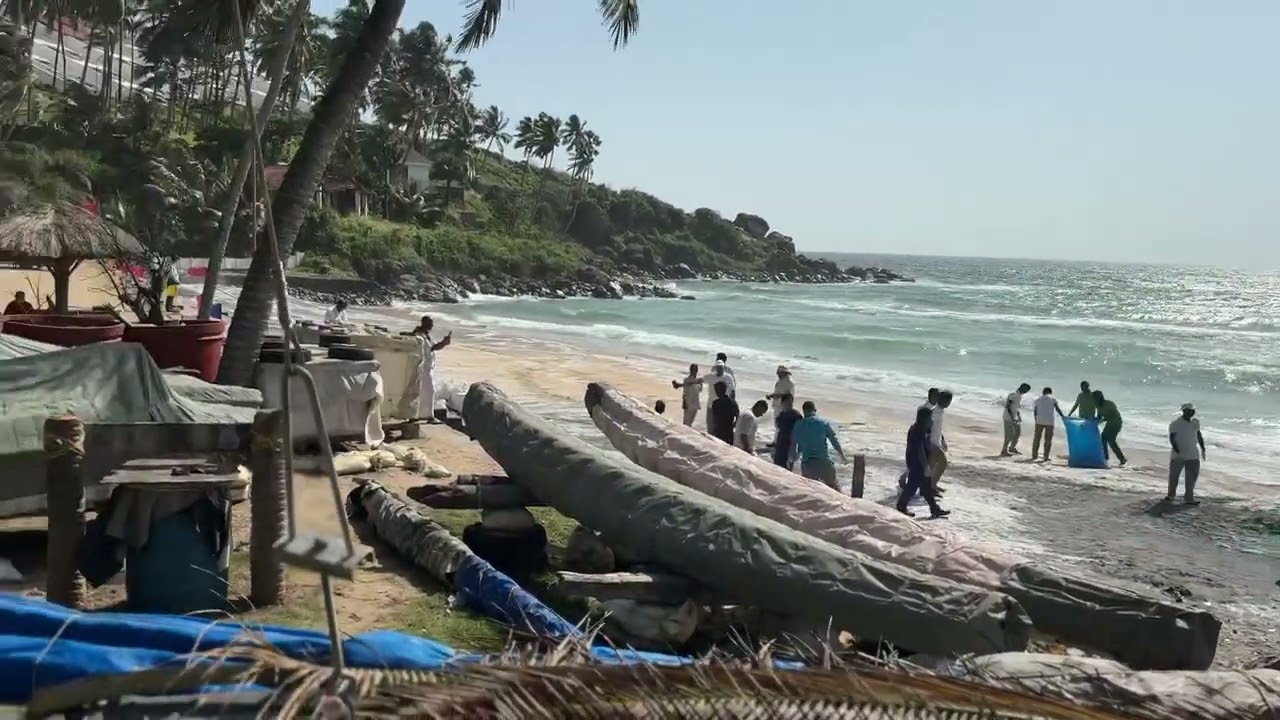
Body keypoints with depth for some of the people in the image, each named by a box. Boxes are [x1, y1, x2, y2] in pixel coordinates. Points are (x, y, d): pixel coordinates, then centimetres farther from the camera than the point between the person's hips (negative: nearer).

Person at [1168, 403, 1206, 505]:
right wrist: (1177, 450, -25)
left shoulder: (1195, 422, 6)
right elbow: (1171, 438, -14)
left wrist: (1203, 449, 16)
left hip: (1192, 455, 4)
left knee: (1192, 476, 1)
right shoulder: (1175, 424, -11)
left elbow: (1199, 435, 18)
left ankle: (1189, 497, 8)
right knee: (1174, 475, 6)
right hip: (1178, 456, -4)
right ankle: (1171, 495, 23)